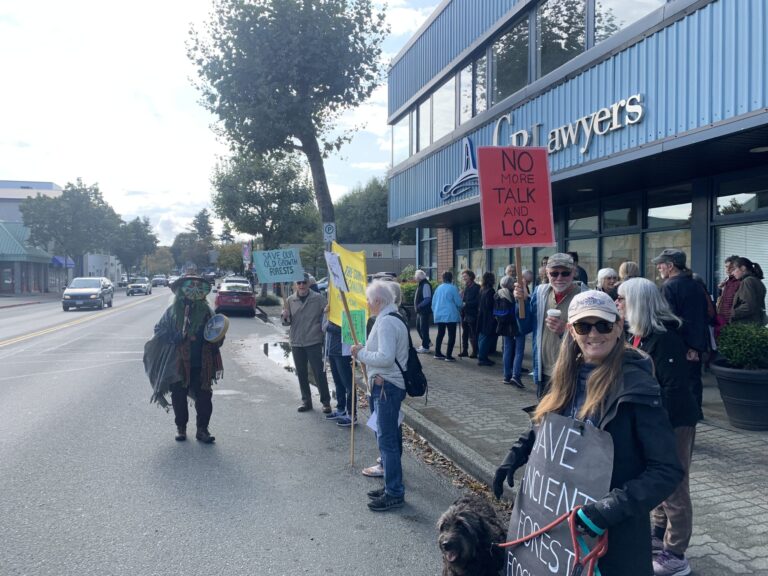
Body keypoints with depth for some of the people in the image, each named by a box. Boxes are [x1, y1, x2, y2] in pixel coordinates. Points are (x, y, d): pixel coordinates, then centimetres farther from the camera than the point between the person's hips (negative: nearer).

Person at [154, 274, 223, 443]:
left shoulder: (206, 311, 4)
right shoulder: (173, 311, 0)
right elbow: (159, 330, 3)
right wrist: (175, 338, -13)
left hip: (201, 365, 0)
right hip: (178, 364, 0)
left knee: (204, 397, 1)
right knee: (179, 396, 9)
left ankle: (202, 429, 13)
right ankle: (181, 427, 25)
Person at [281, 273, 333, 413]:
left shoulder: (319, 298, -4)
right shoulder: (290, 300, 5)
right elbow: (287, 322, 11)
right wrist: (285, 317, -12)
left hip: (314, 342, -3)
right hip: (296, 343, 4)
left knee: (319, 373, -1)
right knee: (301, 374, 11)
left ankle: (326, 401, 9)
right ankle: (306, 400, 23)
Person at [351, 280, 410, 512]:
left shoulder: (386, 322, -18)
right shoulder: (393, 319, 14)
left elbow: (385, 357, -26)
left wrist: (361, 353, -14)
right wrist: (365, 351, 9)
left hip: (386, 387, -11)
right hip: (389, 385, 11)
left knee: (387, 440, -3)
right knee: (388, 438, 18)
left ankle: (394, 494, 5)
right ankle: (391, 486, 30)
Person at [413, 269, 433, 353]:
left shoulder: (425, 285, -17)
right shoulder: (420, 284, 12)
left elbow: (427, 299, -23)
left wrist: (419, 306, -20)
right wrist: (417, 307, 8)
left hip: (424, 310, -10)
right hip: (420, 310, 10)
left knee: (423, 328, -1)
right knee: (418, 327, 17)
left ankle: (425, 347, 9)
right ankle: (427, 342, 32)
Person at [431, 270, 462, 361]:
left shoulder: (438, 288, 6)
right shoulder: (453, 288, -10)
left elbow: (433, 302, 12)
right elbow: (458, 302, -6)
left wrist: (435, 311, 24)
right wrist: (459, 309, 14)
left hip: (439, 315, 6)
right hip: (450, 315, -6)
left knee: (440, 334, 17)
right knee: (451, 335, 0)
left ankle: (437, 353, 22)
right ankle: (448, 356, -4)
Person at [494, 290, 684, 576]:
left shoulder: (636, 386, -20)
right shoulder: (569, 377, -1)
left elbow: (668, 470, -22)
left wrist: (615, 507, -30)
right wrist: (516, 455, 0)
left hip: (617, 526, -6)